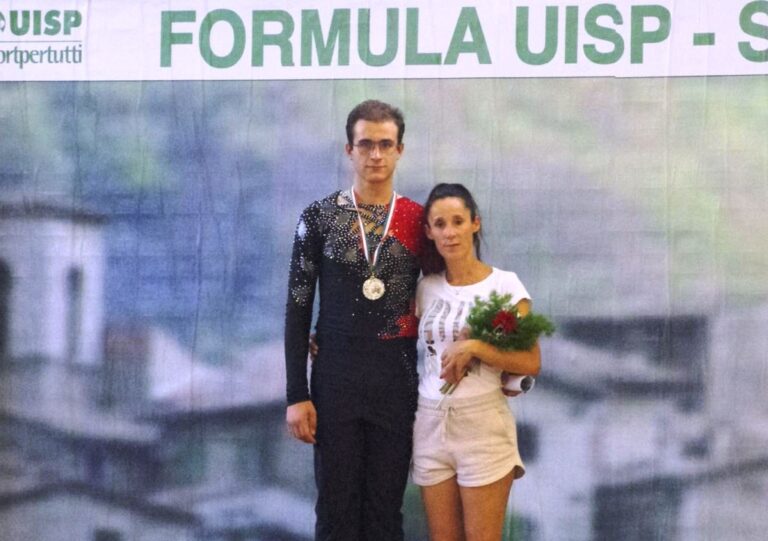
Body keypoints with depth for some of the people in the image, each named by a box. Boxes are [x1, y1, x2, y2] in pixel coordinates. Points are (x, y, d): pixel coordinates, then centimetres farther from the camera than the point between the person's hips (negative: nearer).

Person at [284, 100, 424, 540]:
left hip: (397, 381, 1)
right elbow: (298, 309, 0)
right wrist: (297, 395, -7)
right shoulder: (319, 217, 0)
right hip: (335, 379, -1)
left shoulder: (418, 220, 4)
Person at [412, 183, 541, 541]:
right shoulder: (426, 288, 8)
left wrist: (474, 347, -18)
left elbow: (531, 363, -8)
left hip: (482, 424, -4)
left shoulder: (504, 285, -4)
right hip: (431, 423, 4)